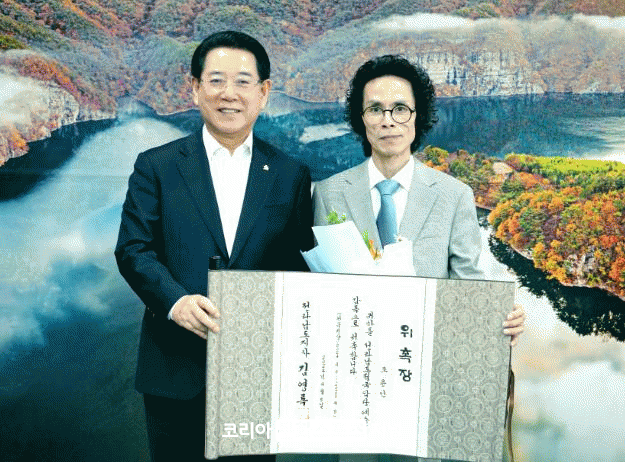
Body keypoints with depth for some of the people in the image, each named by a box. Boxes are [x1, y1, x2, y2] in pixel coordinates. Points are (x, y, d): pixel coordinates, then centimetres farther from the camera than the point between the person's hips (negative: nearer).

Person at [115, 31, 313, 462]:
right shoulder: (156, 166, 2)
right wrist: (176, 301, -21)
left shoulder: (291, 175, 4)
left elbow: (302, 262, 3)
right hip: (177, 372, 0)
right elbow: (133, 249, -4)